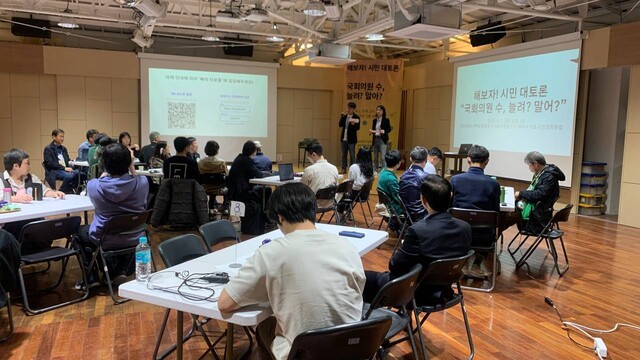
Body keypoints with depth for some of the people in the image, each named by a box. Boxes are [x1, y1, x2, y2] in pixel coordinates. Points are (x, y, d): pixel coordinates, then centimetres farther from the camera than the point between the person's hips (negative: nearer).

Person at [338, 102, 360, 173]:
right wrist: (342, 117, -11)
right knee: (344, 154, 9)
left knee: (352, 155, 1)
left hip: (351, 139, -5)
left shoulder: (356, 117, -6)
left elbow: (358, 128, -11)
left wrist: (354, 124, -30)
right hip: (344, 138, 5)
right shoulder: (344, 116, 8)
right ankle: (344, 169, 16)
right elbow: (340, 125, -1)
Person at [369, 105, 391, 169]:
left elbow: (389, 130, -3)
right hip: (375, 140, 5)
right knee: (375, 157, 11)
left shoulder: (386, 120, -3)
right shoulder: (374, 120, 10)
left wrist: (384, 131, -21)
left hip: (382, 140, -5)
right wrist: (371, 131, -7)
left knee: (383, 157, -12)